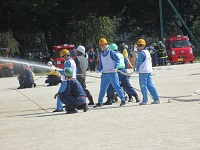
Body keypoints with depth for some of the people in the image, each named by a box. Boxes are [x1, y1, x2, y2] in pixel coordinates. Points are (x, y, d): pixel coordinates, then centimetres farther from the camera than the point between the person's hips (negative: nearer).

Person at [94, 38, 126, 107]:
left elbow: (117, 59, -10)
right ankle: (100, 102, 13)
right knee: (102, 88, 7)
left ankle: (123, 100, 4)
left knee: (117, 87, -5)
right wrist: (98, 70, 1)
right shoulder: (101, 54, 13)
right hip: (104, 74, 6)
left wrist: (115, 67, -21)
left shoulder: (111, 52, -6)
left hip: (112, 73, -6)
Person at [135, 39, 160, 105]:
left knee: (143, 86, -3)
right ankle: (156, 99, 6)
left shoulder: (142, 53, -12)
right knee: (150, 85, 9)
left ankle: (145, 101, -3)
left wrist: (137, 69, 10)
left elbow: (139, 62, -9)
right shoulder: (147, 52, 15)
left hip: (143, 72, -8)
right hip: (149, 71, 8)